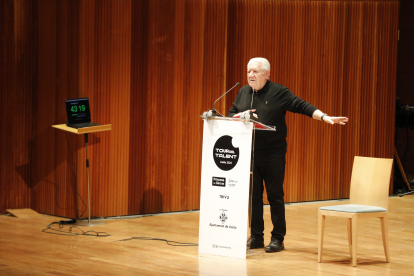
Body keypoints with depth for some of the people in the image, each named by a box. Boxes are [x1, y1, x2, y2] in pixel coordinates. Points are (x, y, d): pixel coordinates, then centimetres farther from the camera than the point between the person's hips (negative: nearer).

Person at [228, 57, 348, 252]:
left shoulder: (279, 93, -2)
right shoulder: (243, 93, 11)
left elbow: (303, 107, -7)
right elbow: (230, 115, 17)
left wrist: (325, 118, -19)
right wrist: (241, 116, -6)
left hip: (273, 154, -4)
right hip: (249, 153, 4)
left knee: (275, 195, -1)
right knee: (253, 195, 5)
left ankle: (278, 238, 7)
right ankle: (256, 237, 14)